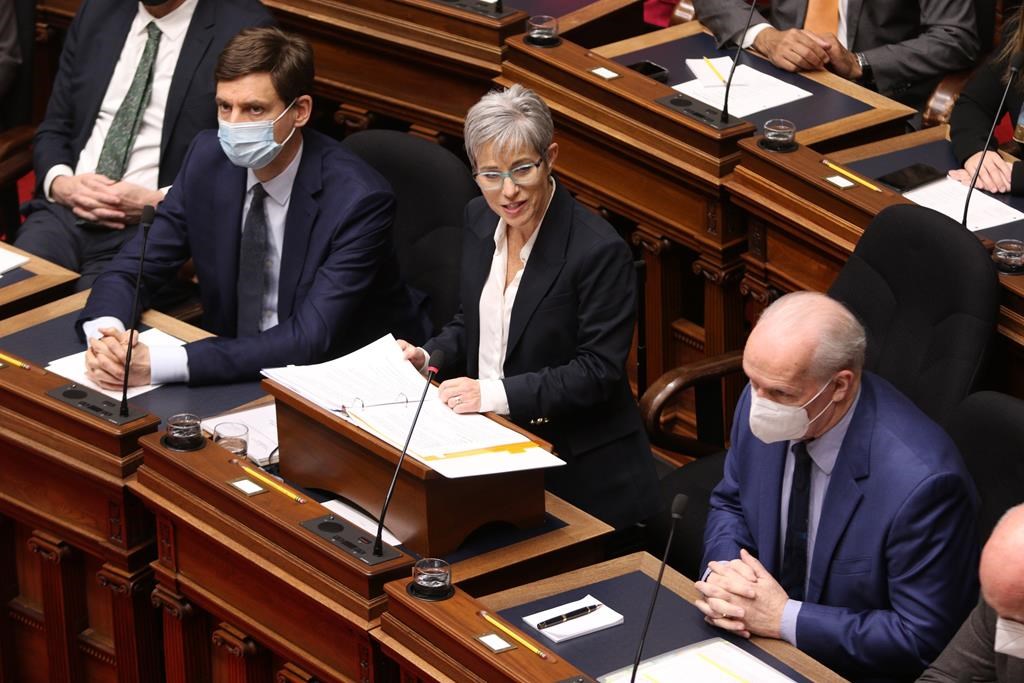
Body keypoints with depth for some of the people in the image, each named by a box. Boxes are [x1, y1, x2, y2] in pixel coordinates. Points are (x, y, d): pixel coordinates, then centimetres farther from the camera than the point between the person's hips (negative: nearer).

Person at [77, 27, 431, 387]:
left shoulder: (359, 200, -22)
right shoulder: (208, 158, -5)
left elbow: (309, 341, -29)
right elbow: (129, 271, -1)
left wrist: (159, 364, -37)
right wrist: (105, 334, -26)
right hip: (235, 369, 6)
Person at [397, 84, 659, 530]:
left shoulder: (600, 251, -17)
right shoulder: (479, 219, 6)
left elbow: (598, 371, -17)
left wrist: (497, 393, -23)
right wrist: (428, 358, 0)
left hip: (580, 472, -6)